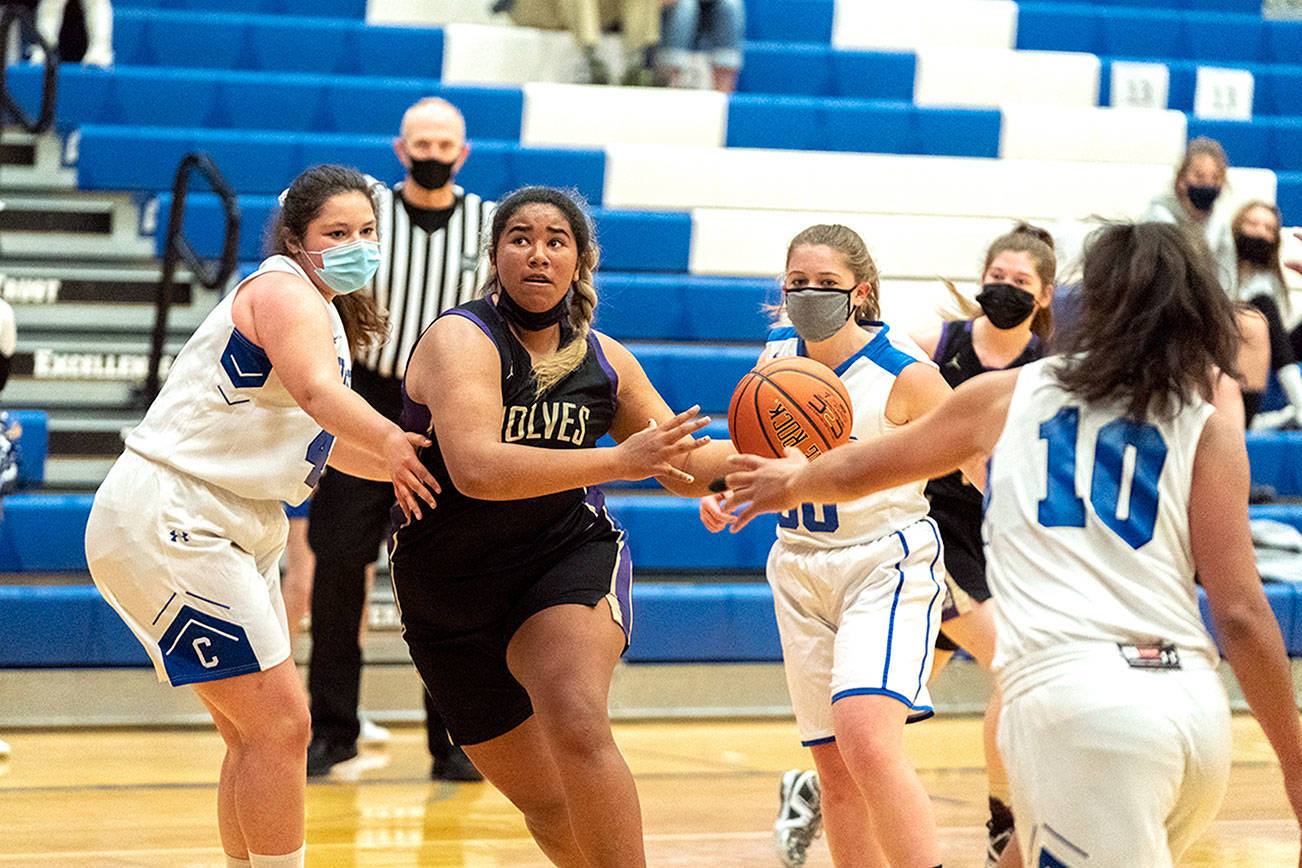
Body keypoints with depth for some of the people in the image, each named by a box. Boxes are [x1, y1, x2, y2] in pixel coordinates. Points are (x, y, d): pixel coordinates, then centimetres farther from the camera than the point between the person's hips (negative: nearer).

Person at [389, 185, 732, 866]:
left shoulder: (604, 361, 2)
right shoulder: (462, 340, -16)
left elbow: (686, 468, 14)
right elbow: (476, 469, -33)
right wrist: (619, 460, -36)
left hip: (569, 557, 1)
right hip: (450, 592, -1)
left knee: (575, 726, -30)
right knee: (544, 804, 8)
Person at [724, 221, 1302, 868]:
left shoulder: (1008, 394, 16)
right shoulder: (1208, 414, 12)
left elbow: (859, 470, 33)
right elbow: (1239, 609, 4)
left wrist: (790, 482, 54)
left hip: (1075, 700, -3)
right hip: (1198, 708, 3)